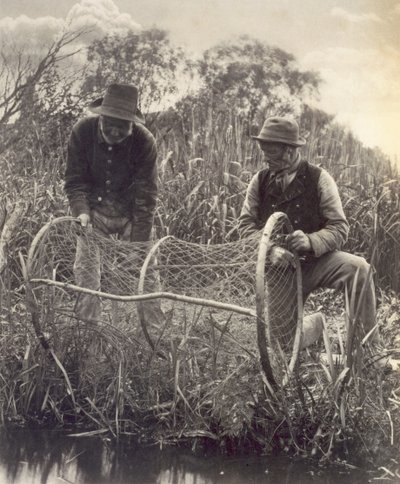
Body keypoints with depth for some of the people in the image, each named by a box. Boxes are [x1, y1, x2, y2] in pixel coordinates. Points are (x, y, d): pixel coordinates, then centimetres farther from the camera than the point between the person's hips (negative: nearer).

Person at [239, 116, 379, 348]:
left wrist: (311, 241, -31)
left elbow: (339, 228, -10)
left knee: (359, 268, -32)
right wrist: (270, 249, -24)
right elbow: (246, 224, -3)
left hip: (316, 260, -2)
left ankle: (369, 349, -23)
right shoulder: (260, 181, 1)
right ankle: (316, 324, 25)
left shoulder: (319, 178, -7)